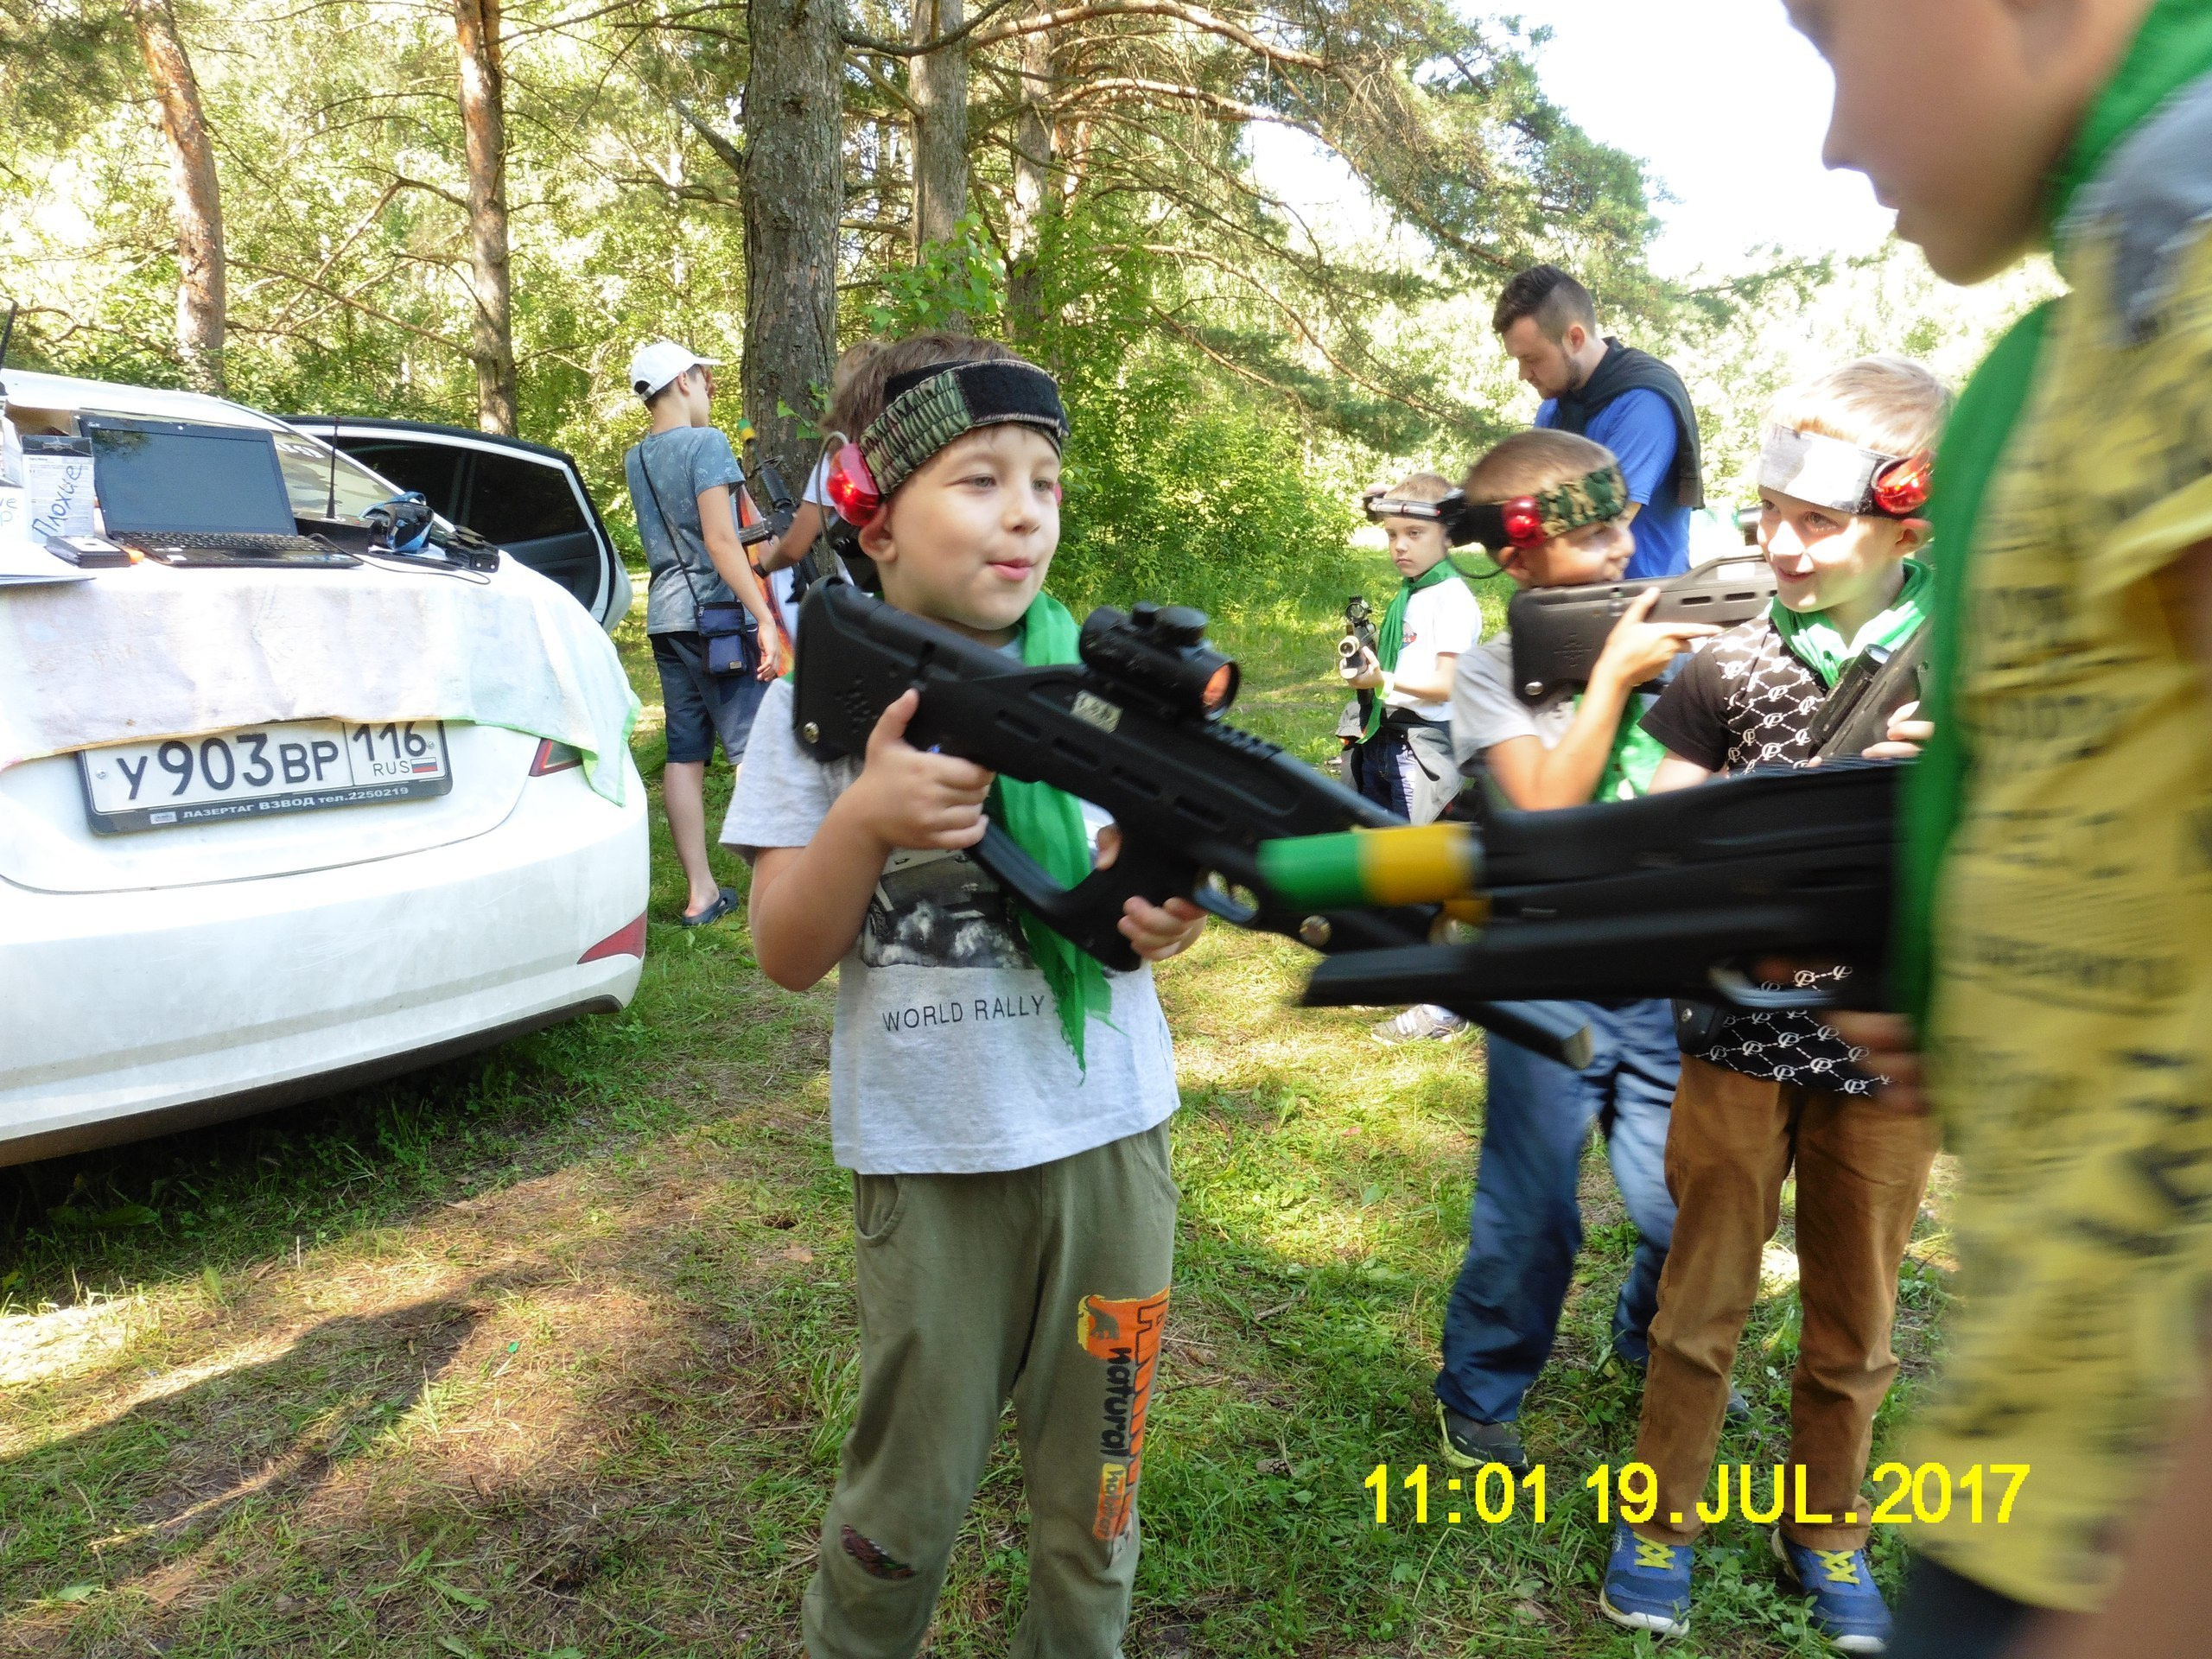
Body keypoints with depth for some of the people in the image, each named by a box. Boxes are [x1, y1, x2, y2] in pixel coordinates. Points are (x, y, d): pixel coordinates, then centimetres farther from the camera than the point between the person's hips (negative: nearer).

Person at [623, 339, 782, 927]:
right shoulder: (705, 442, -9)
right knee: (753, 749, -7)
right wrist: (765, 616, -20)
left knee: (685, 752, 6)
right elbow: (720, 540, -18)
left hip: (665, 617, 8)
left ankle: (700, 892, 8)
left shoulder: (635, 458, 15)